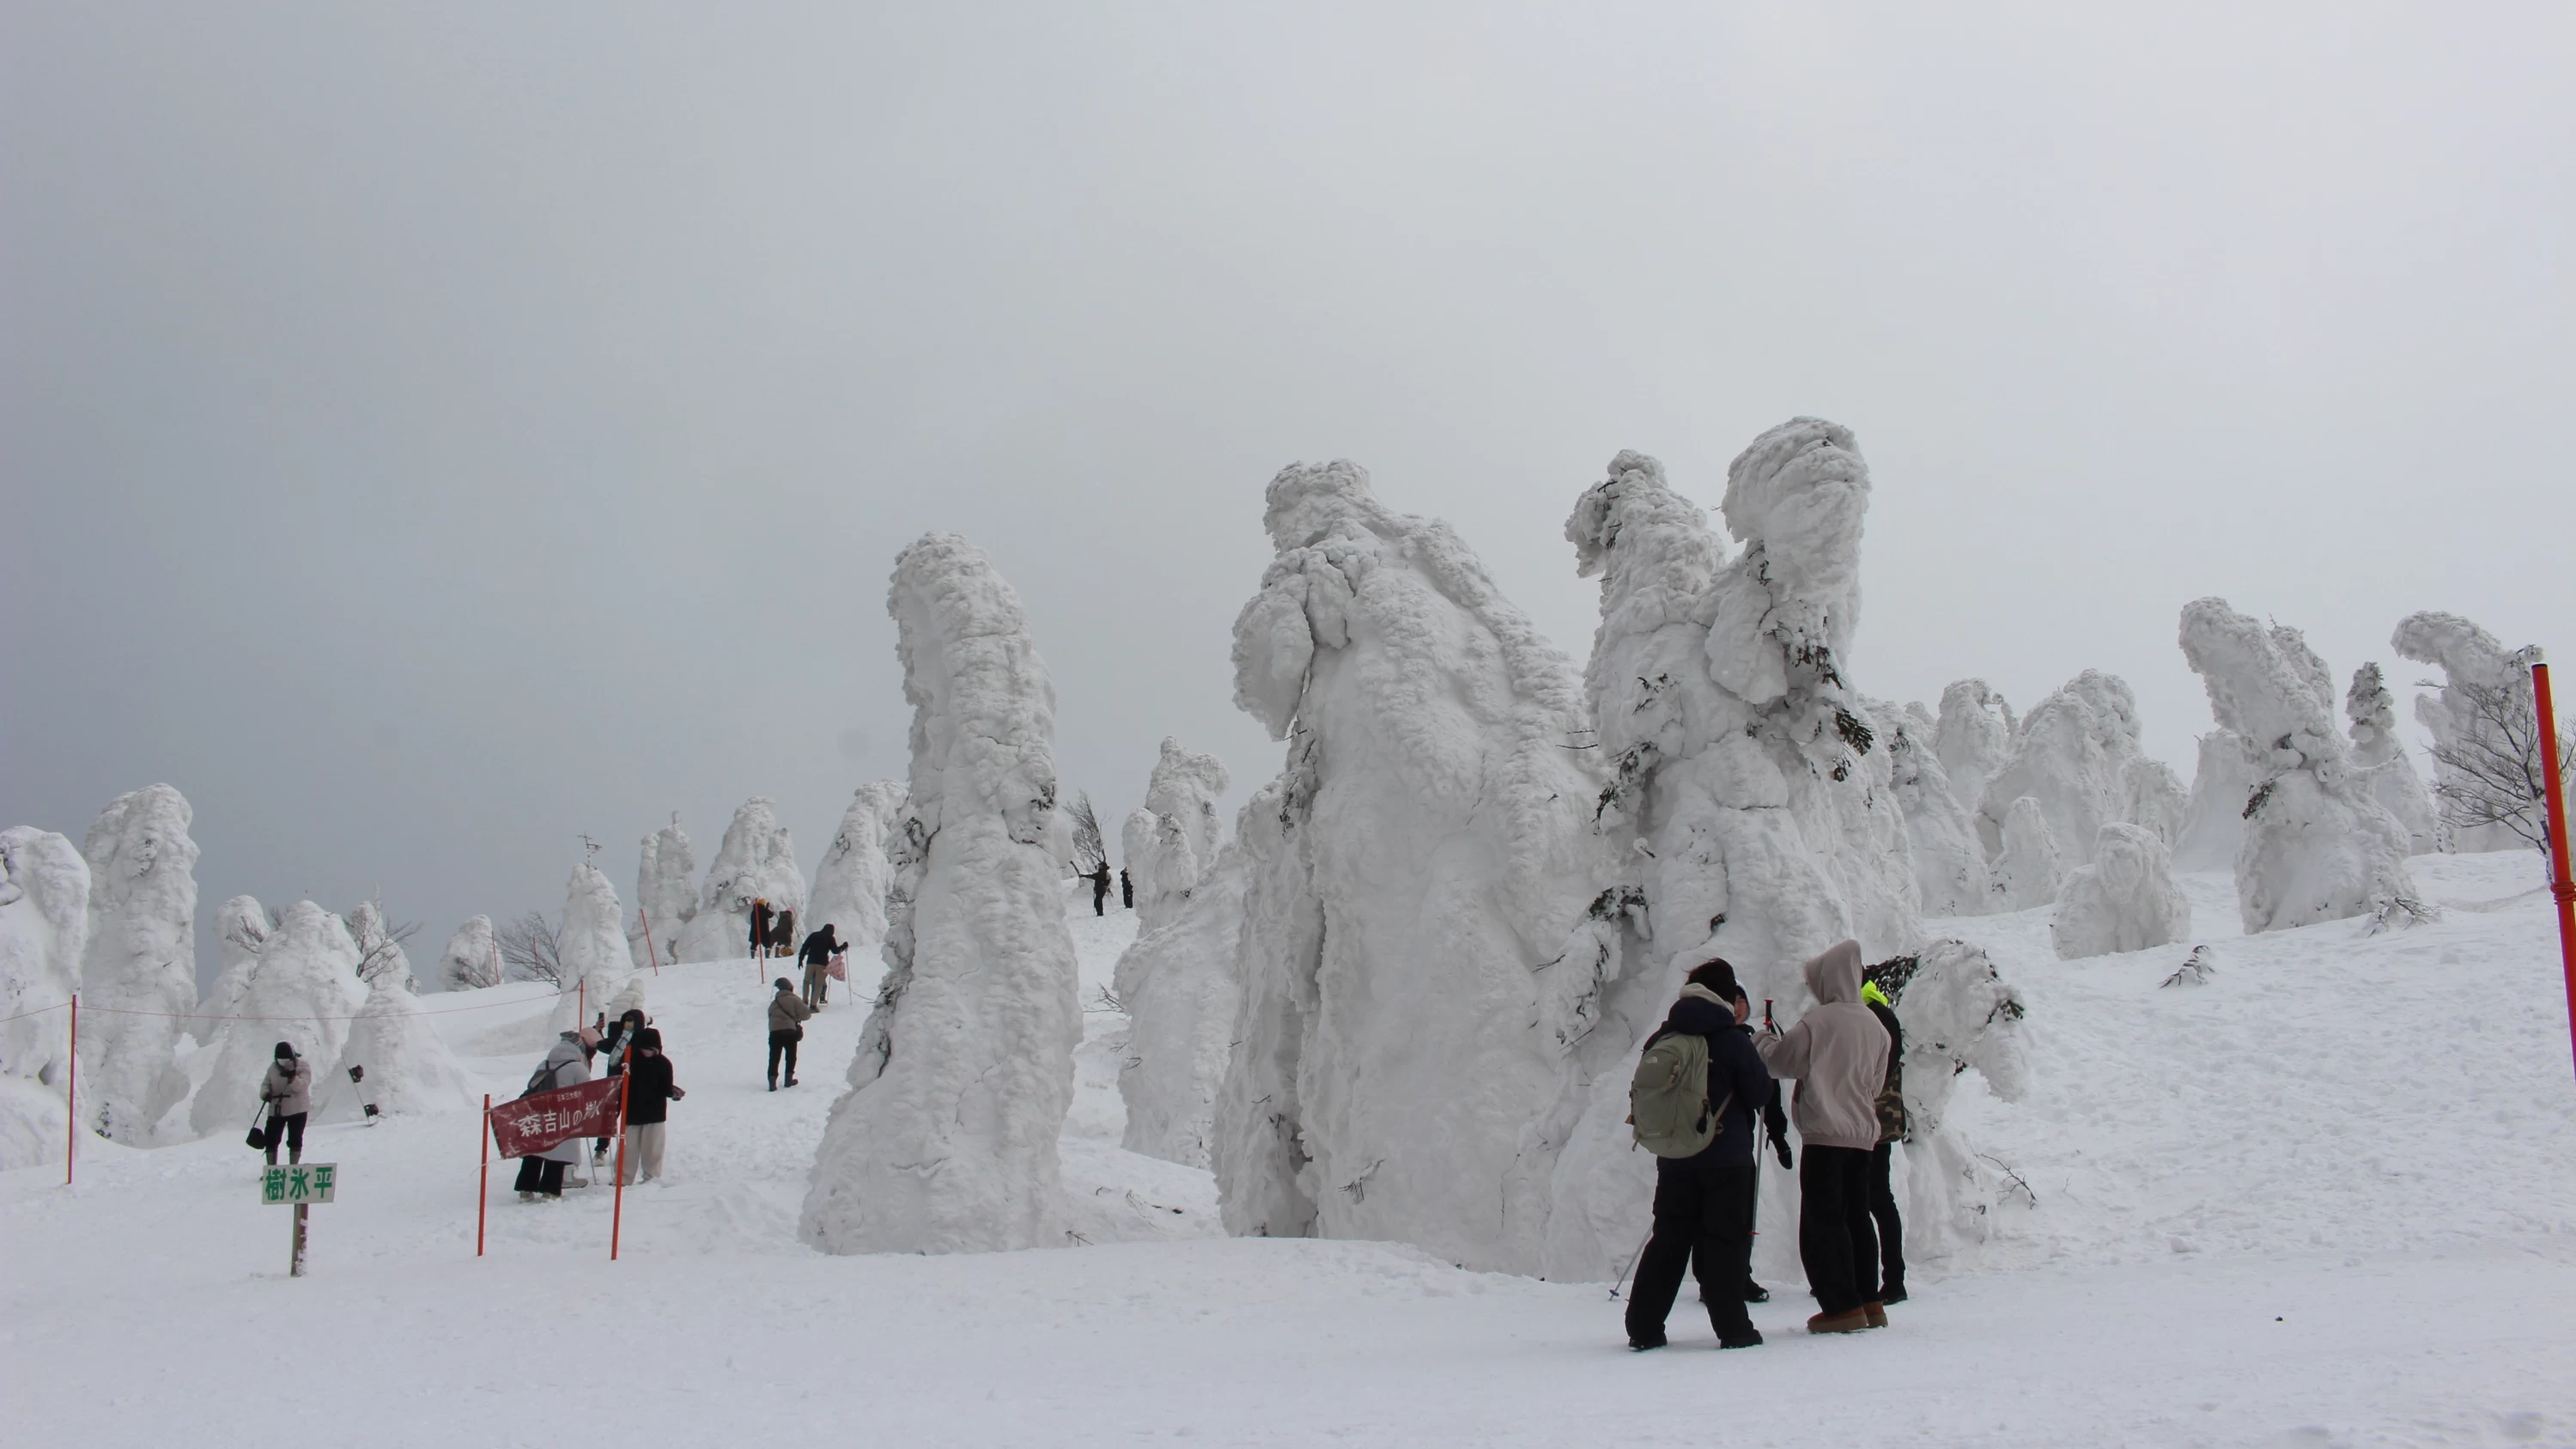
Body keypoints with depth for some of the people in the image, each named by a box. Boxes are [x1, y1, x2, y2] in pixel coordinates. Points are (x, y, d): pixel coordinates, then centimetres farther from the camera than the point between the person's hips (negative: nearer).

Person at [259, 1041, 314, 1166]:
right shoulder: (273, 1067, 3)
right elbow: (266, 1083, 6)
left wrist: (293, 1078, -39)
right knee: (270, 1139, 4)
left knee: (295, 1140, 0)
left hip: (297, 1109, -4)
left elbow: (302, 1086, -19)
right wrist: (265, 1093, -16)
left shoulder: (303, 1066, -8)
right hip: (276, 1109, 4)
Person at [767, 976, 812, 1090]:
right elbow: (805, 1012, -4)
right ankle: (789, 1078, 20)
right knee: (791, 1055, 16)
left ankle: (772, 1081, -8)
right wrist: (809, 1011, 18)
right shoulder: (793, 999, 0)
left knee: (774, 1057, 2)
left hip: (774, 1032, 3)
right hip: (789, 1031, -3)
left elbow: (770, 1016, 20)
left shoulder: (774, 1003, 19)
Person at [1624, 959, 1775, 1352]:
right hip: (1727, 1159, -4)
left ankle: (1643, 1326, 7)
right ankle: (1732, 1328, -1)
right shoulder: (1733, 1040, -10)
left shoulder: (1660, 1040, 4)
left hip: (1674, 1158, 4)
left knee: (1668, 1239, 9)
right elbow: (1760, 1092, -3)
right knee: (1726, 1240, 2)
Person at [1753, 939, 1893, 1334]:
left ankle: (1843, 1306, -6)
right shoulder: (1874, 1025, 9)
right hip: (1863, 1134, 7)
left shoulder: (1819, 1020, -12)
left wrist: (1764, 1040, 14)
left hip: (1825, 1133, -7)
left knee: (1822, 1221, -3)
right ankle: (1869, 1302, 17)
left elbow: (1783, 1061, -4)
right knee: (1856, 1216, 15)